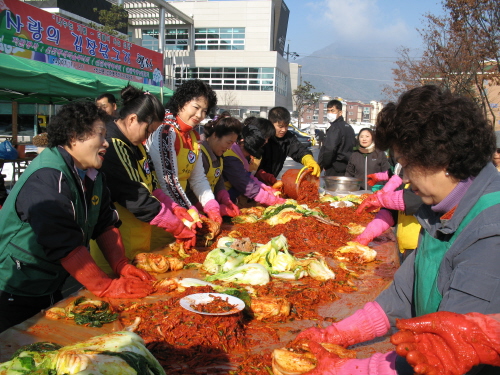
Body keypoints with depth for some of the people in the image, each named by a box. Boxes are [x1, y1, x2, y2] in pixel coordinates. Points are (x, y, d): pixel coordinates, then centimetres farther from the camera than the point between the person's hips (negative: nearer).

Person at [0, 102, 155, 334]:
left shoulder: (92, 175, 2)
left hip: (53, 287, 8)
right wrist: (107, 288, -28)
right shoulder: (46, 178, -26)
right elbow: (64, 244, -30)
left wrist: (122, 267, -9)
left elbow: (106, 224, 3)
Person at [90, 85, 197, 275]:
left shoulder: (134, 144, 7)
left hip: (138, 239, 9)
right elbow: (137, 199, -24)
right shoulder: (111, 147, -23)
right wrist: (178, 228, -17)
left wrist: (172, 208, 2)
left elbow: (149, 185, 15)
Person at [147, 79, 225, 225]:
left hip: (178, 208, 7)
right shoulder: (165, 133, -17)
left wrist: (211, 207, -6)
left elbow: (198, 178, 7)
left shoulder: (193, 137, 8)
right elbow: (168, 181, -22)